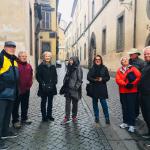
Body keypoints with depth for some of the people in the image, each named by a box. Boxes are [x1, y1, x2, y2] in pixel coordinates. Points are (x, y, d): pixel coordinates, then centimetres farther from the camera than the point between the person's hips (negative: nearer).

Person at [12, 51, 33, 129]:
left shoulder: (29, 66, 11)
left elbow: (31, 76, 17)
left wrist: (29, 84, 7)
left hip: (26, 89, 7)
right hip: (17, 90, -6)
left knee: (25, 105, 17)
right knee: (16, 105, 3)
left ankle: (24, 118, 31)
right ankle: (15, 121, 13)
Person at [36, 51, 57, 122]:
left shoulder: (53, 67, 10)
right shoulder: (41, 66, -1)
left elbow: (55, 76, 11)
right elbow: (38, 76, -5)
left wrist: (54, 83, -5)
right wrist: (42, 83, -14)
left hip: (51, 87, 4)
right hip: (43, 88, -4)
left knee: (50, 102, 12)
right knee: (43, 102, 5)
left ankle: (49, 115, 24)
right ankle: (44, 116, 14)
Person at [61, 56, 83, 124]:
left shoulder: (78, 69, -9)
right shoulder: (69, 68, 12)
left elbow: (79, 79, -12)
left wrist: (76, 87, -18)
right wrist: (64, 85, 11)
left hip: (74, 89, -5)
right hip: (68, 88, 6)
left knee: (74, 103, 8)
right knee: (67, 103, 3)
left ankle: (74, 116, 24)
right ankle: (67, 117, 8)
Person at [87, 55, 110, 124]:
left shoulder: (104, 68, 1)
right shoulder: (92, 68, 5)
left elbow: (108, 77, 2)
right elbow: (88, 77, 1)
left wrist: (102, 79, -15)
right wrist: (94, 80, -15)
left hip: (102, 88, -2)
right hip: (94, 88, 2)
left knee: (104, 103, -6)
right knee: (95, 103, 9)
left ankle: (107, 117, 10)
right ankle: (96, 117, 23)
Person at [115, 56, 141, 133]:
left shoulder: (133, 68, 0)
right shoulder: (119, 70, 8)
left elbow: (139, 76, -13)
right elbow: (118, 80, -5)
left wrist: (133, 84, -17)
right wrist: (125, 84, -19)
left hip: (132, 91, -3)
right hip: (122, 92, 4)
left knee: (131, 108, -2)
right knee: (124, 108, 12)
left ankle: (132, 124, 6)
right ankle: (125, 122, 26)